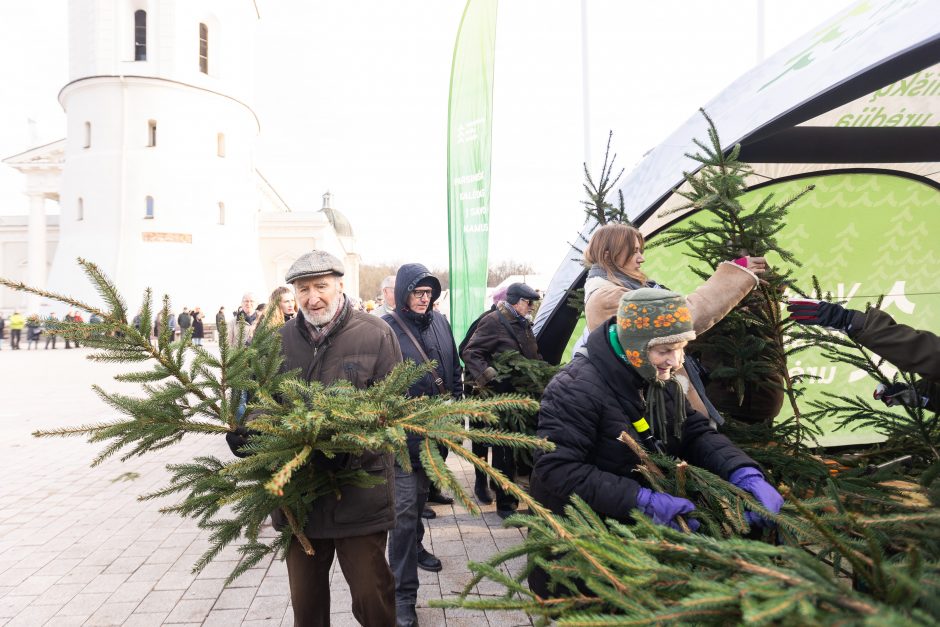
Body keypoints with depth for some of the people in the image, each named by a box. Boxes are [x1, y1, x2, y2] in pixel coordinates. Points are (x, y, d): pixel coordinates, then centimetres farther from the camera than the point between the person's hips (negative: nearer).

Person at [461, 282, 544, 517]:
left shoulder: (524, 325, 16)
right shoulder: (493, 322, -11)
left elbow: (532, 356, 27)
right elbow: (470, 353, -16)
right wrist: (489, 375, -27)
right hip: (500, 397, -8)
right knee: (504, 449, 0)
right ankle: (504, 501, 12)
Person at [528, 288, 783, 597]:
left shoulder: (661, 381, 1)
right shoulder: (577, 388, -28)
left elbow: (697, 432, -1)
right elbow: (557, 469, -33)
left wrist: (745, 474, -20)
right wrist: (641, 500, -37)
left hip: (639, 526, 8)